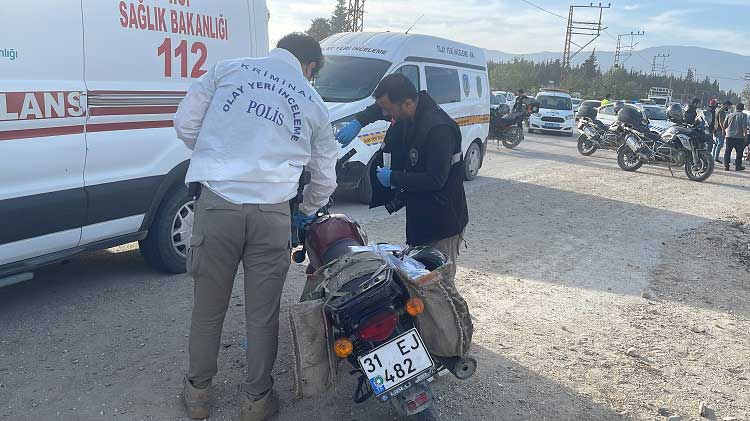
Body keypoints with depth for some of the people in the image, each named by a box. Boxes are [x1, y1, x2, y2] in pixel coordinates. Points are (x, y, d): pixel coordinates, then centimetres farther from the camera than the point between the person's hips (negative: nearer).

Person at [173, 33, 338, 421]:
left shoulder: (228, 69, 10)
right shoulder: (314, 104, 14)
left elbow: (185, 124, 7)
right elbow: (325, 178, 21)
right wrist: (306, 213, 39)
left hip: (217, 203, 0)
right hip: (272, 211, 0)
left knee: (208, 308, 14)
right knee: (262, 314, 12)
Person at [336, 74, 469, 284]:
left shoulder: (439, 129, -27)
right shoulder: (410, 115, 1)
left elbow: (435, 180, -28)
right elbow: (379, 108, 23)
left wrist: (393, 178, -17)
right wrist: (357, 123, 6)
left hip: (443, 221, -9)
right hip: (420, 214, 9)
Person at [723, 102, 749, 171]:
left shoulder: (729, 115, 10)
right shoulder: (743, 115, -2)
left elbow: (724, 125, 13)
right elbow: (744, 126, -10)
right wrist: (745, 134, -5)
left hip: (729, 136, 3)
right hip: (739, 136, -3)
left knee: (728, 151, 8)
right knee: (739, 152, 6)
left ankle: (726, 165, 5)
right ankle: (738, 166, 6)